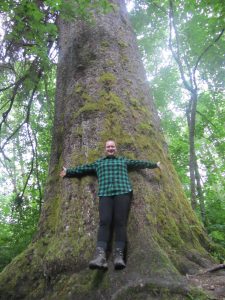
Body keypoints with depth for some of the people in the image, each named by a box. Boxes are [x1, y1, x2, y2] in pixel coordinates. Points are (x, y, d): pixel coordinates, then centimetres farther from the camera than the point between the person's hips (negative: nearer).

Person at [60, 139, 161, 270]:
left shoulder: (123, 160, 25)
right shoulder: (98, 163, 26)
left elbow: (140, 163, 28)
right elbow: (83, 169, 28)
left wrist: (154, 165, 30)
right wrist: (68, 172, 29)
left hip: (123, 192, 0)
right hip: (105, 194, 0)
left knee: (120, 222, -12)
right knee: (104, 222, -16)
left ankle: (119, 255, -17)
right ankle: (100, 256, -28)